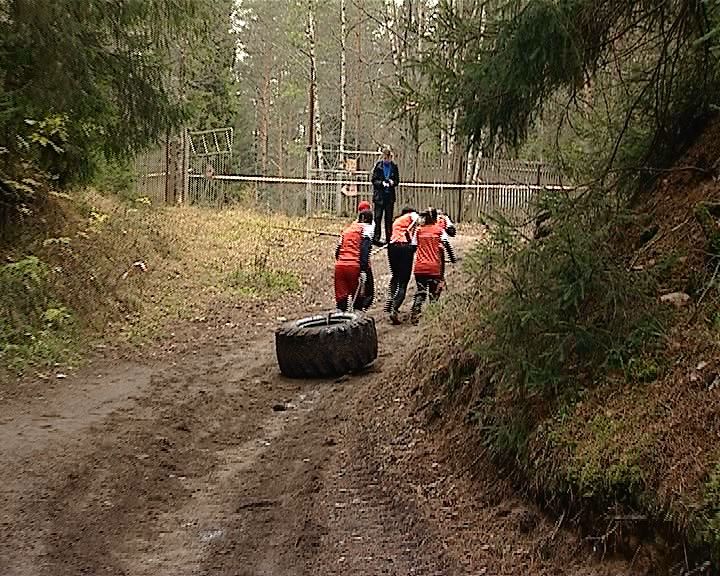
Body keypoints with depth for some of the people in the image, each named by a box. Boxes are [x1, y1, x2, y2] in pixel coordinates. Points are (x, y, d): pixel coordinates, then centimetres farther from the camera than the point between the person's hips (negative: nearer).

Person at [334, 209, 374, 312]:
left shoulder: (347, 229, 24)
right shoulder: (368, 228, 5)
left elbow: (338, 248, 20)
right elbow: (364, 250, -9)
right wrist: (363, 270, -15)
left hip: (339, 265, 5)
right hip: (355, 266, -5)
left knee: (341, 297, 5)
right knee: (357, 297, 4)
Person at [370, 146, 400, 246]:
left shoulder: (394, 167, 6)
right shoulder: (378, 165, -1)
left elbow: (397, 180, 11)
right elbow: (373, 179, 0)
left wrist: (392, 182, -10)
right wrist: (382, 183, -16)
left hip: (390, 196, 2)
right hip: (379, 195, -2)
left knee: (389, 218, 7)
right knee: (378, 218, -3)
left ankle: (389, 238, 13)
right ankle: (376, 238, 0)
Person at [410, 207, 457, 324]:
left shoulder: (419, 230, 8)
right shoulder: (439, 230, 0)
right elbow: (447, 244, -9)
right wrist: (453, 259, -2)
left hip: (419, 267, 3)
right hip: (434, 267, -3)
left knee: (420, 292, 10)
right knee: (434, 292, 6)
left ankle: (414, 315, 0)